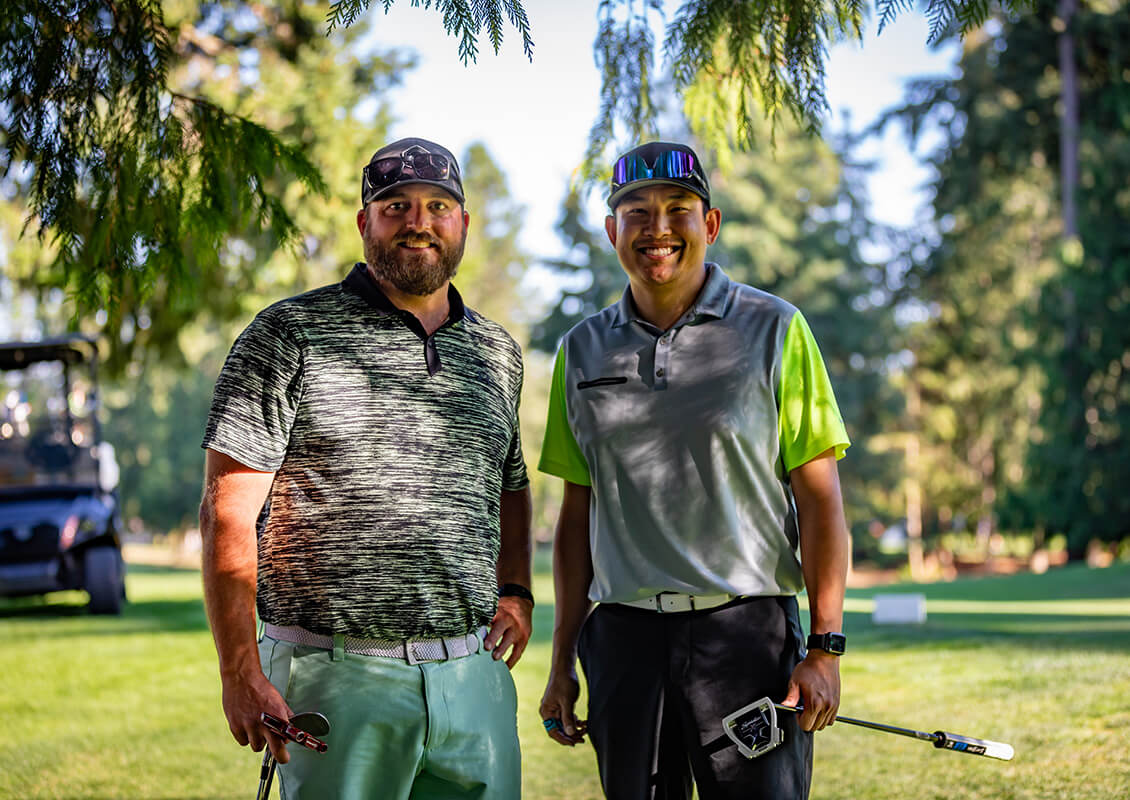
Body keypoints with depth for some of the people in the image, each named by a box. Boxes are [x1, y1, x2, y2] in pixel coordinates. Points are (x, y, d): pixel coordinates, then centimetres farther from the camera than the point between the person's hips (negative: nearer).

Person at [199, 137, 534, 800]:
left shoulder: (498, 353, 14)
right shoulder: (289, 336, -3)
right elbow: (229, 513, -8)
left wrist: (515, 590, 12)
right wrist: (241, 672, -14)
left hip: (474, 673, 5)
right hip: (337, 676, -5)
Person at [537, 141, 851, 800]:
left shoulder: (775, 331, 2)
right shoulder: (583, 351, 12)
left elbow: (820, 499, -1)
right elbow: (579, 512, 15)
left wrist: (825, 647, -8)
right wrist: (563, 659, 11)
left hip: (747, 628, -3)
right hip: (623, 635, 3)